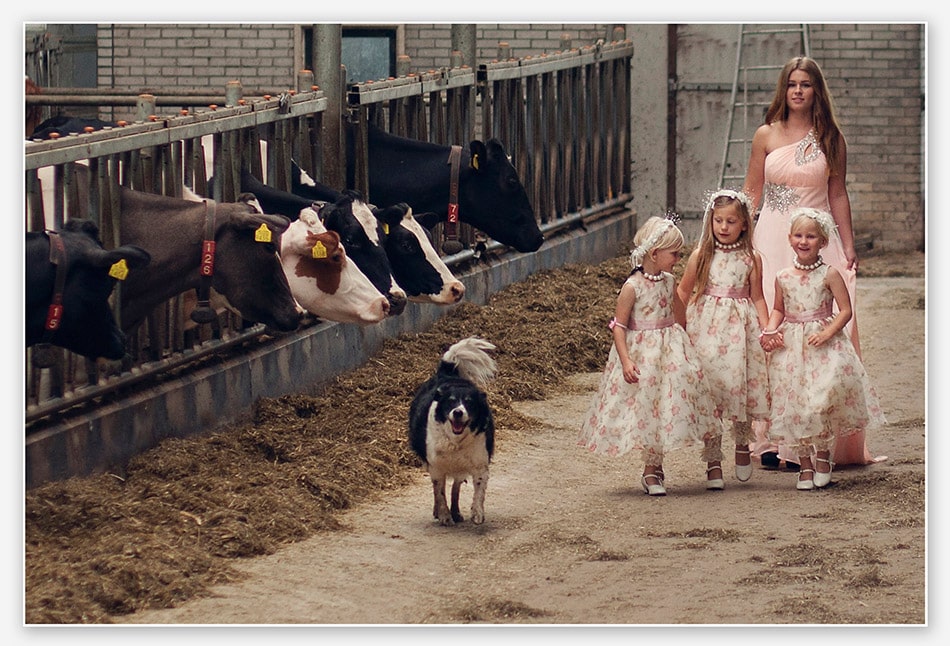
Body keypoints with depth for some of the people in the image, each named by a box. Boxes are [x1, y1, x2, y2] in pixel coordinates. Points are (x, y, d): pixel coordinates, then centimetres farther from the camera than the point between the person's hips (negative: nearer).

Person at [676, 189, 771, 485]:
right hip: (706, 327, 0)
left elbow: (757, 298, 7)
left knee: (739, 386, -2)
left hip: (740, 328, 0)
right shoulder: (700, 256, 2)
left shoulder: (751, 259, 3)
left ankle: (742, 444, 24)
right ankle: (713, 459, 7)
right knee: (708, 391, -1)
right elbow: (684, 292, 9)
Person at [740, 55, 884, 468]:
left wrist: (848, 247, 7)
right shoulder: (766, 136, 5)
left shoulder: (830, 138, 5)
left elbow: (838, 195, 10)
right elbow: (751, 194, 9)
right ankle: (772, 438, -1)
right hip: (773, 240, 0)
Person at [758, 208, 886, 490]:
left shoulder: (829, 274, -5)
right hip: (790, 347, 3)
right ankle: (804, 463, 14)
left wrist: (827, 333, -17)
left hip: (823, 346, -3)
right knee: (793, 404, 1)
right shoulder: (783, 277, 6)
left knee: (821, 400, -17)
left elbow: (845, 310, -5)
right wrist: (770, 330, 0)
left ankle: (823, 453, 6)